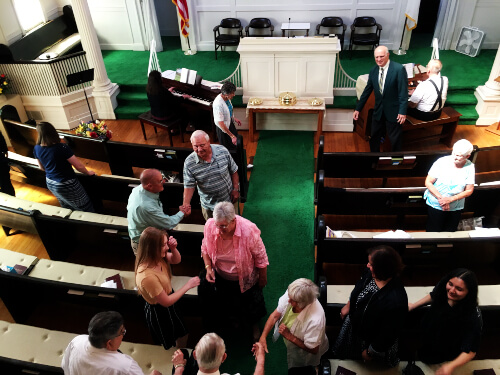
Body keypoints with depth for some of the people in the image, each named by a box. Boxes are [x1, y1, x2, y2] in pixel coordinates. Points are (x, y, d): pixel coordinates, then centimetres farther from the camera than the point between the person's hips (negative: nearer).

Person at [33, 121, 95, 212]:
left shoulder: (36, 149, -7)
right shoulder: (62, 148, -27)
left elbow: (42, 168, 10)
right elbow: (79, 166, -20)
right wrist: (88, 172, 0)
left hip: (50, 184, 7)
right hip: (66, 185, -7)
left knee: (67, 209, 26)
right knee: (86, 209, 8)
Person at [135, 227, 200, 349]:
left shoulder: (156, 257, -18)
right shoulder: (147, 277, -40)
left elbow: (176, 260, 1)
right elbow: (166, 302, -28)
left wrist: (173, 248, -21)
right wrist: (187, 286, -21)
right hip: (159, 312, -8)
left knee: (182, 335, 29)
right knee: (169, 346, 22)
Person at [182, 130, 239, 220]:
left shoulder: (223, 151, -16)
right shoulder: (189, 163, -19)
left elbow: (233, 171, -4)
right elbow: (189, 185, -12)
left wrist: (236, 189, -6)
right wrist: (186, 203, -26)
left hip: (229, 199, 1)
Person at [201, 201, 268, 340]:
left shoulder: (249, 230, -37)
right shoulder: (210, 226, -28)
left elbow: (261, 258, -19)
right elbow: (205, 249, -5)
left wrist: (263, 278, -7)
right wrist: (208, 267, -18)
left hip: (245, 279, -3)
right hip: (221, 278, 3)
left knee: (251, 306, 23)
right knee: (226, 303, 30)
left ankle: (254, 324, 58)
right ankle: (234, 320, 65)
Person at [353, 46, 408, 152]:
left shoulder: (399, 69, -13)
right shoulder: (373, 71, 4)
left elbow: (403, 92, -15)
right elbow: (367, 91, 11)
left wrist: (402, 112, -20)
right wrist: (358, 109, 10)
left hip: (393, 112, -5)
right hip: (378, 111, 5)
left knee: (395, 140, 5)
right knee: (374, 139, 14)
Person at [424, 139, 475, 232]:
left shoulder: (470, 167, -8)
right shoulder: (442, 162, -15)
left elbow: (469, 190, -4)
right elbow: (428, 182, -12)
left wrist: (450, 199, -17)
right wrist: (441, 199, -20)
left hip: (456, 208, 2)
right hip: (436, 206, -2)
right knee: (433, 233, 4)